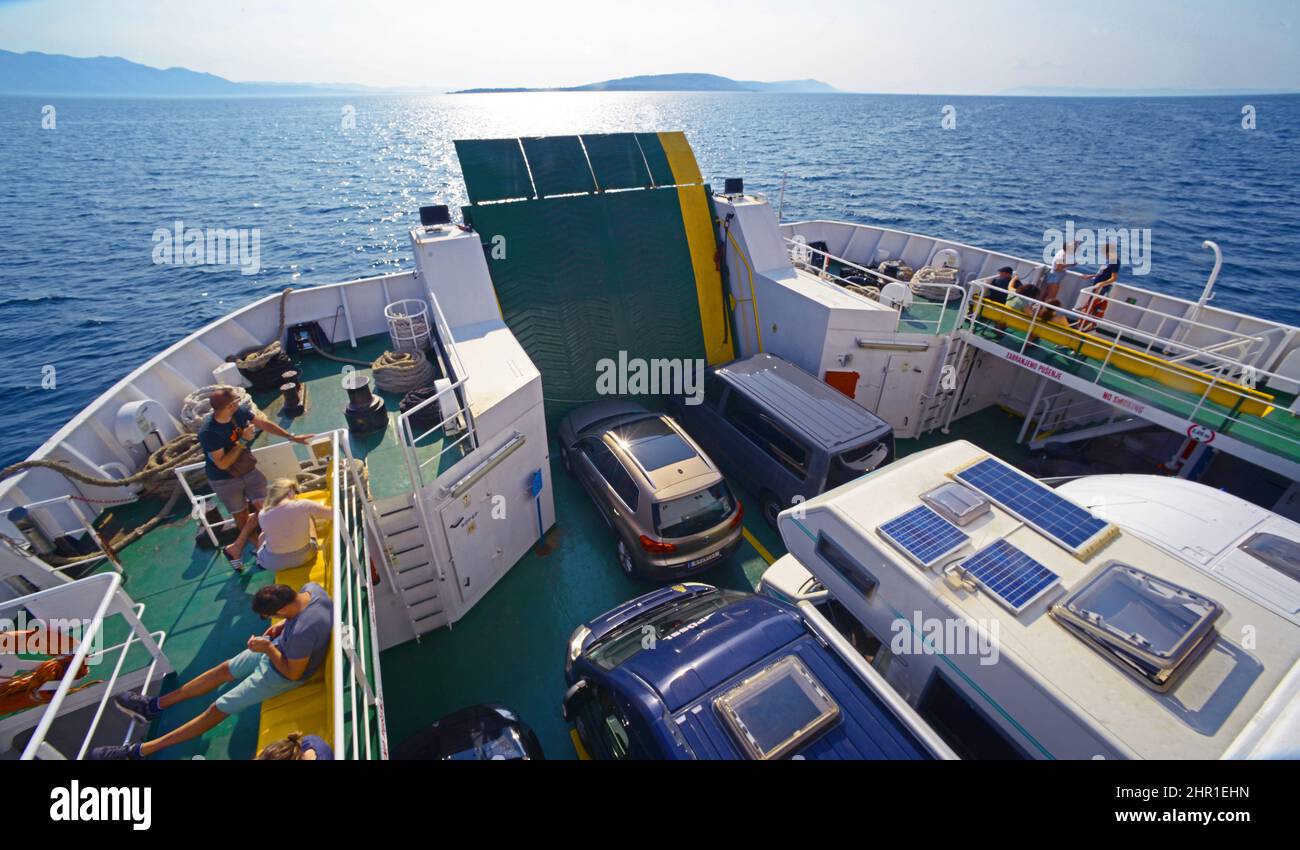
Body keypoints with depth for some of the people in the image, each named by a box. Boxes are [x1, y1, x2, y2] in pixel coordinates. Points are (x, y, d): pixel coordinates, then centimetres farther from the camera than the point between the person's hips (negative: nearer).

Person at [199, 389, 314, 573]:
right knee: (242, 516, 9)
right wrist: (242, 441, -27)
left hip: (249, 470, 5)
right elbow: (223, 464, -24)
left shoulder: (240, 412, -13)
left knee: (264, 508, -2)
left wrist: (292, 437, 0)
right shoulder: (208, 433, -28)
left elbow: (264, 424, 1)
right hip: (225, 480, -5)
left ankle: (236, 548, 14)